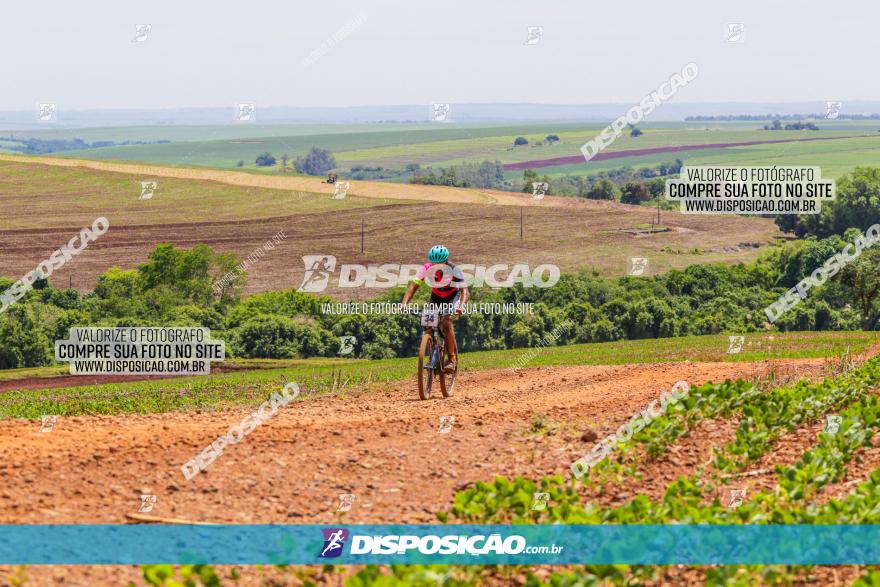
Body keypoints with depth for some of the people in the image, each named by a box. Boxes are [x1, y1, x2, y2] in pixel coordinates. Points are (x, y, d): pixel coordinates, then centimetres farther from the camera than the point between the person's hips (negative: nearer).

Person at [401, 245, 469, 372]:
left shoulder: (454, 271, -31)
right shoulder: (426, 269, -25)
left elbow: (465, 291, -38)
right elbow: (413, 286, -30)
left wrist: (461, 306, -59)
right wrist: (404, 303, -47)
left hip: (452, 297, -4)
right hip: (436, 297, 4)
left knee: (446, 322, -27)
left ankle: (451, 359, -21)